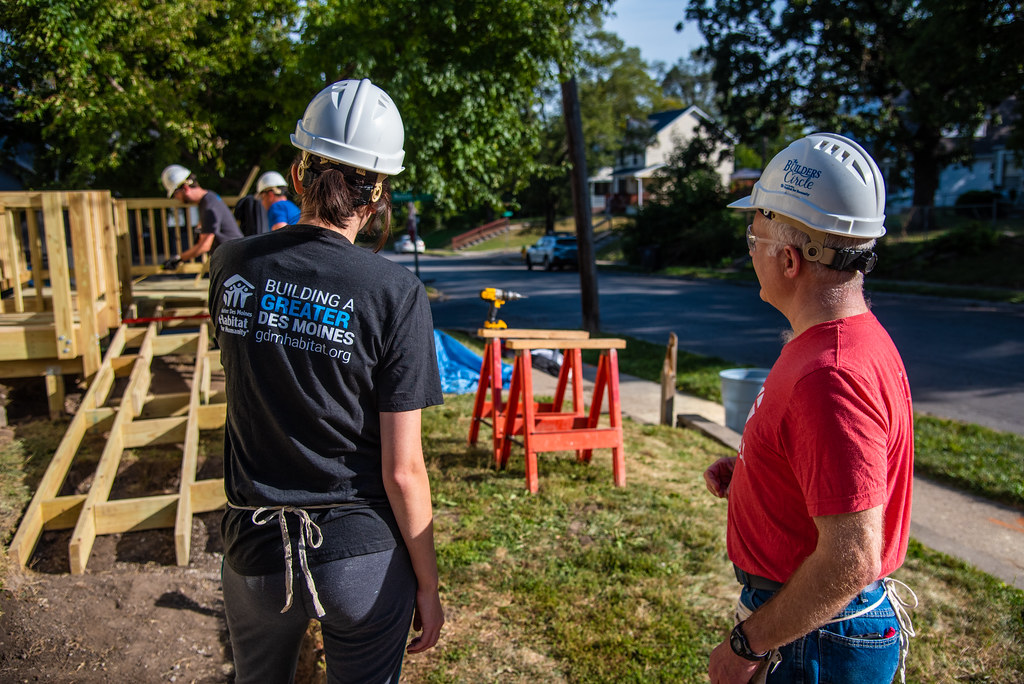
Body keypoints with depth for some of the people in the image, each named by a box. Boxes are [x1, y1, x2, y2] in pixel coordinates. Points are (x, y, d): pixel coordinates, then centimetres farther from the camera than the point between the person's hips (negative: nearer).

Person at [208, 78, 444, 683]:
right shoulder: (395, 293, -18)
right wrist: (428, 585, -4)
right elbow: (402, 471, -16)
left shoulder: (233, 268, -8)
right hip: (362, 552, -3)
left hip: (255, 549, 4)